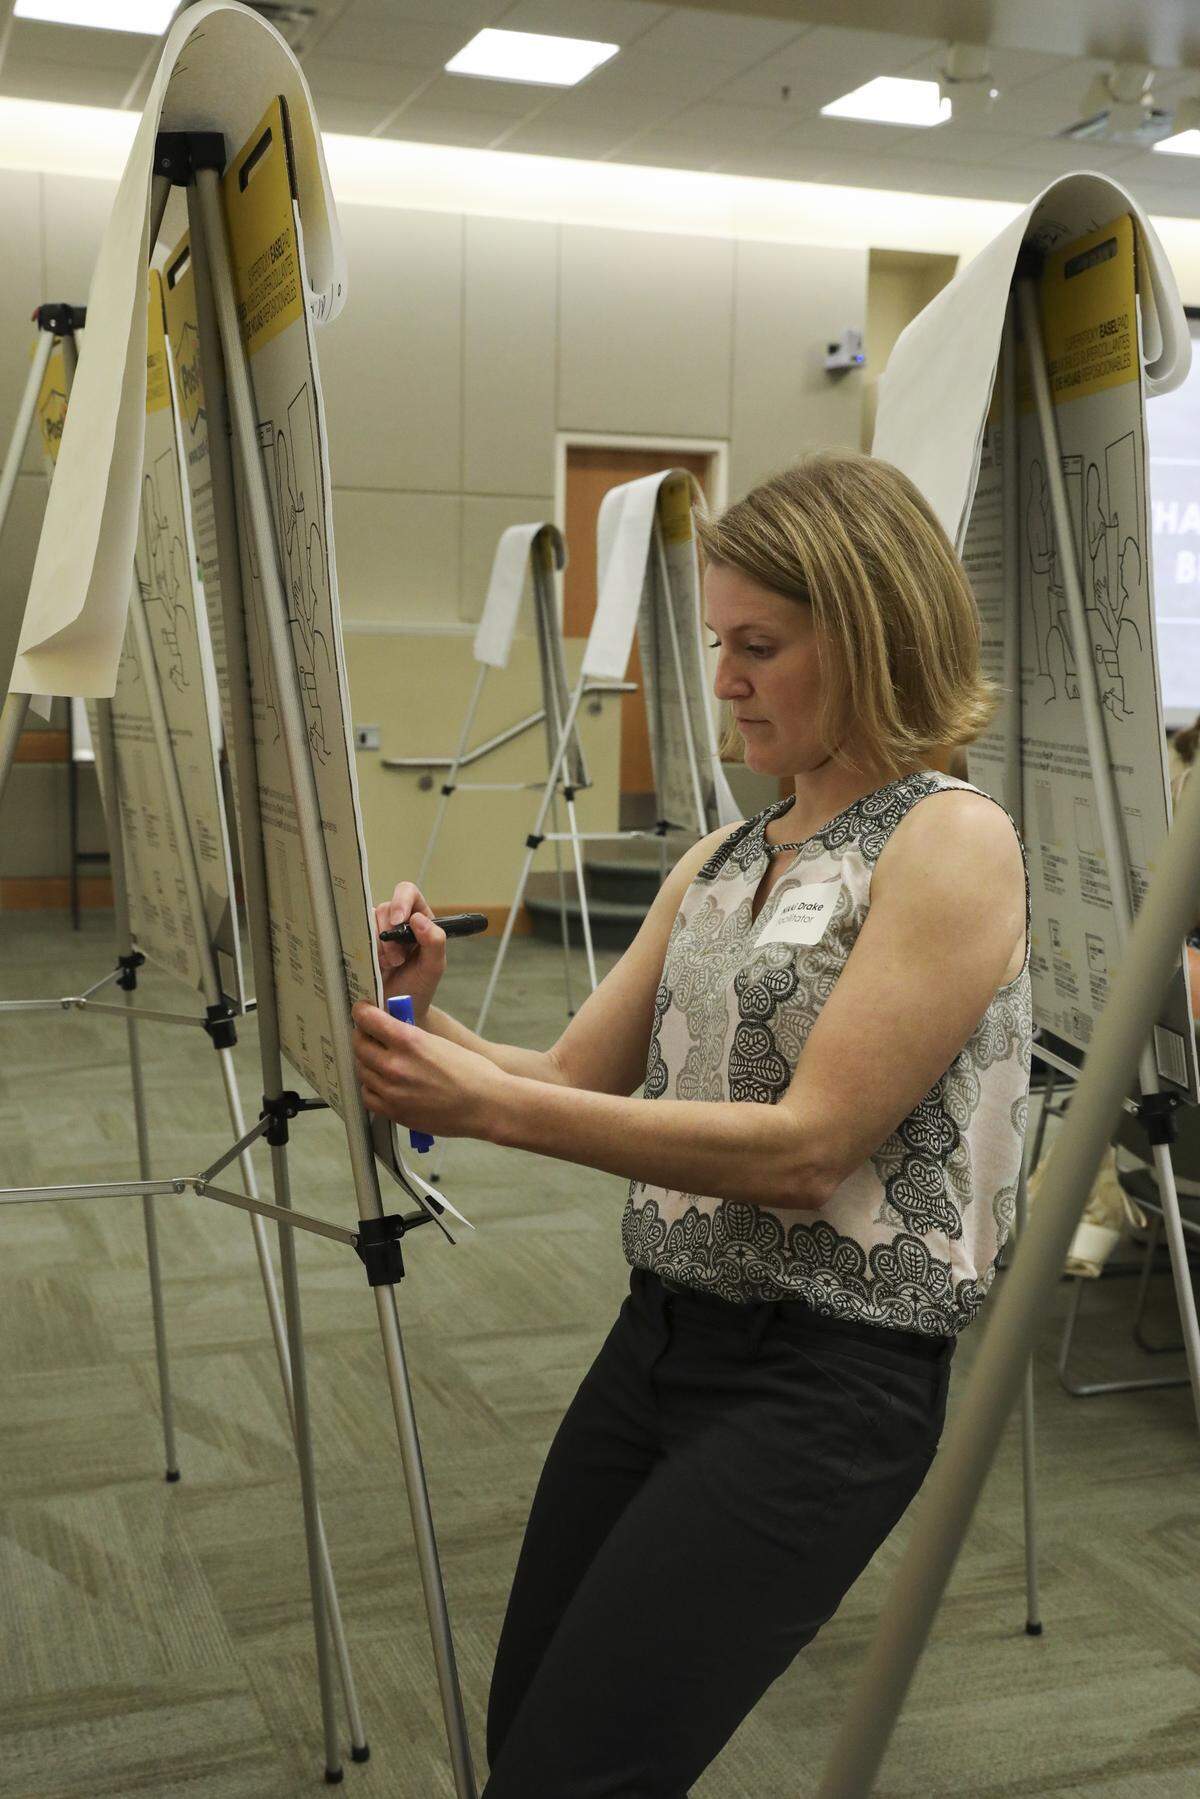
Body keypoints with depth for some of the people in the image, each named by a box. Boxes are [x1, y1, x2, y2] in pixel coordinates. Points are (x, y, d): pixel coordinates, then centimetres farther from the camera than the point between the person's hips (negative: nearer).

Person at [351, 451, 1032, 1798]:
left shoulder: (952, 844, -12)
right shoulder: (720, 862, 12)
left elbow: (807, 1148, -20)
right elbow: (577, 1081, 12)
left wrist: (490, 1105, -23)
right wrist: (430, 1026, -8)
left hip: (826, 1378, -8)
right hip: (661, 1336, 8)